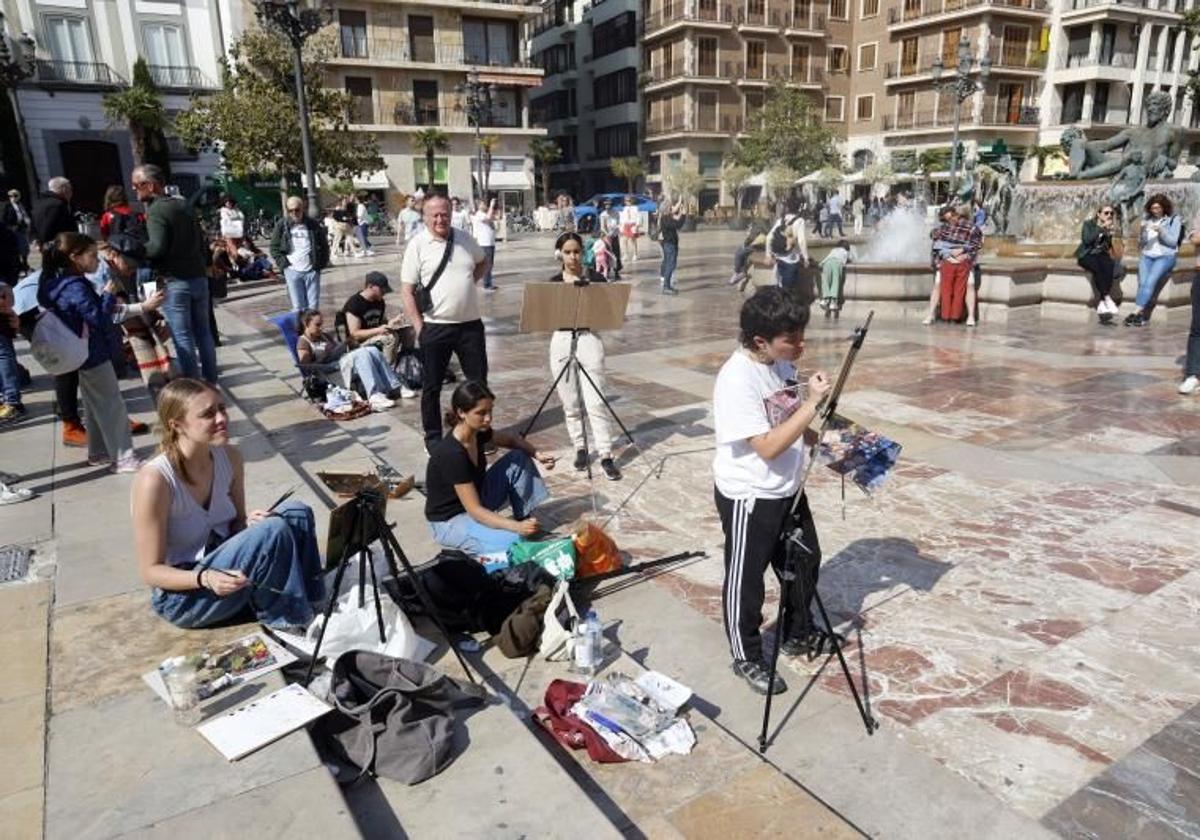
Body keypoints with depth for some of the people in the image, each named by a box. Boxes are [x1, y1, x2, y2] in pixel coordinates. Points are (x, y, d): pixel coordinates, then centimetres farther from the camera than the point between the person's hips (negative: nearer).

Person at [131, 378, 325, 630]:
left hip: (223, 568, 7)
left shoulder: (230, 457, -5)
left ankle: (308, 606, -5)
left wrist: (249, 523, -14)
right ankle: (289, 621, -7)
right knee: (272, 531, -27)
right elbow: (150, 571, -17)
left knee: (297, 512, -13)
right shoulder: (154, 479, -24)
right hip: (182, 594, -7)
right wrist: (205, 578, -34)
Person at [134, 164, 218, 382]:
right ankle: (210, 379, 19)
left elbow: (158, 247, -22)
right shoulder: (183, 205, 12)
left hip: (175, 282, -7)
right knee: (203, 331, 13)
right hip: (199, 277, 7)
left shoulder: (155, 210, -12)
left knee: (183, 336, -1)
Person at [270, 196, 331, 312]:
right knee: (298, 307, 2)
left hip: (312, 270, 0)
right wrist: (283, 262, -3)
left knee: (313, 306, 4)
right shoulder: (281, 225, 3)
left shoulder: (313, 224, 4)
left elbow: (324, 245, 10)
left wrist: (322, 263, 1)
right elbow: (274, 247, 9)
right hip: (292, 271, 0)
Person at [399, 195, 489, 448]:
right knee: (432, 386, 7)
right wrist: (419, 328, -11)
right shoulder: (417, 245, -6)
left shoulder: (465, 239, 5)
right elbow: (407, 291, -7)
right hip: (435, 327, -3)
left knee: (479, 381, 10)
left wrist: (471, 281, 8)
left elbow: (483, 262, 26)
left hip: (470, 323, 3)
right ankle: (433, 438, 22)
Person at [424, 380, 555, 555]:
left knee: (519, 458, 0)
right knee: (517, 541, -29)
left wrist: (537, 455, -8)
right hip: (449, 521, -9)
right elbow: (475, 510, -31)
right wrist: (517, 528, -39)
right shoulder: (452, 454, -32)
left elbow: (511, 439, 11)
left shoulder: (478, 432, -9)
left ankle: (524, 519, 8)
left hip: (474, 501, 9)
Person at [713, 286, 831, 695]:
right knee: (745, 581, 10)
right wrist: (812, 403, -27)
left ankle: (797, 634, 46)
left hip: (787, 488, 9)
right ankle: (747, 659, 30)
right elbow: (768, 446, -28)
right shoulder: (736, 379, -27)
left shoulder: (782, 363, -1)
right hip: (748, 497, -8)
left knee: (805, 561, 23)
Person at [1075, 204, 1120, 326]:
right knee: (1097, 267, -37)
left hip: (1100, 254, 4)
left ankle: (1101, 304, -35)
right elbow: (1086, 240, -20)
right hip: (1086, 255, -3)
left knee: (1109, 266, -32)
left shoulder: (1110, 227, 9)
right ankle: (1107, 299, -34)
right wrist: (1101, 228, -21)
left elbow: (1108, 245, 19)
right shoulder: (1088, 223, -3)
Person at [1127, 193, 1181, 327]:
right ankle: (1144, 317, -23)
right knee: (1142, 282, -23)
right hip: (1147, 255, 3)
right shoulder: (1146, 219, 13)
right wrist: (1143, 232, -7)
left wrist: (1161, 231, -17)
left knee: (1150, 281, -27)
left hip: (1165, 256, -3)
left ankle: (1137, 313, -32)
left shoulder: (1174, 219, 4)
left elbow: (1173, 242, -3)